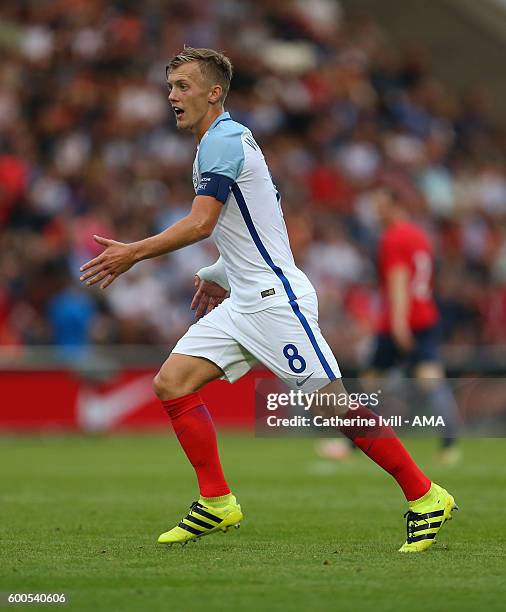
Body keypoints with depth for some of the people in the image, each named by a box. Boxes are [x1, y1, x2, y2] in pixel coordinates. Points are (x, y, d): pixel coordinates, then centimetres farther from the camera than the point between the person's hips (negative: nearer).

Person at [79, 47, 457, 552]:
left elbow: (200, 224, -22)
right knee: (171, 384, 0)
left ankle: (425, 497, -2)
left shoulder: (223, 140, -13)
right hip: (243, 300, 10)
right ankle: (217, 504, 4)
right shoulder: (220, 142, 18)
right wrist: (218, 275, 29)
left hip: (275, 297, -10)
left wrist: (133, 253, -17)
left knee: (332, 404, -10)